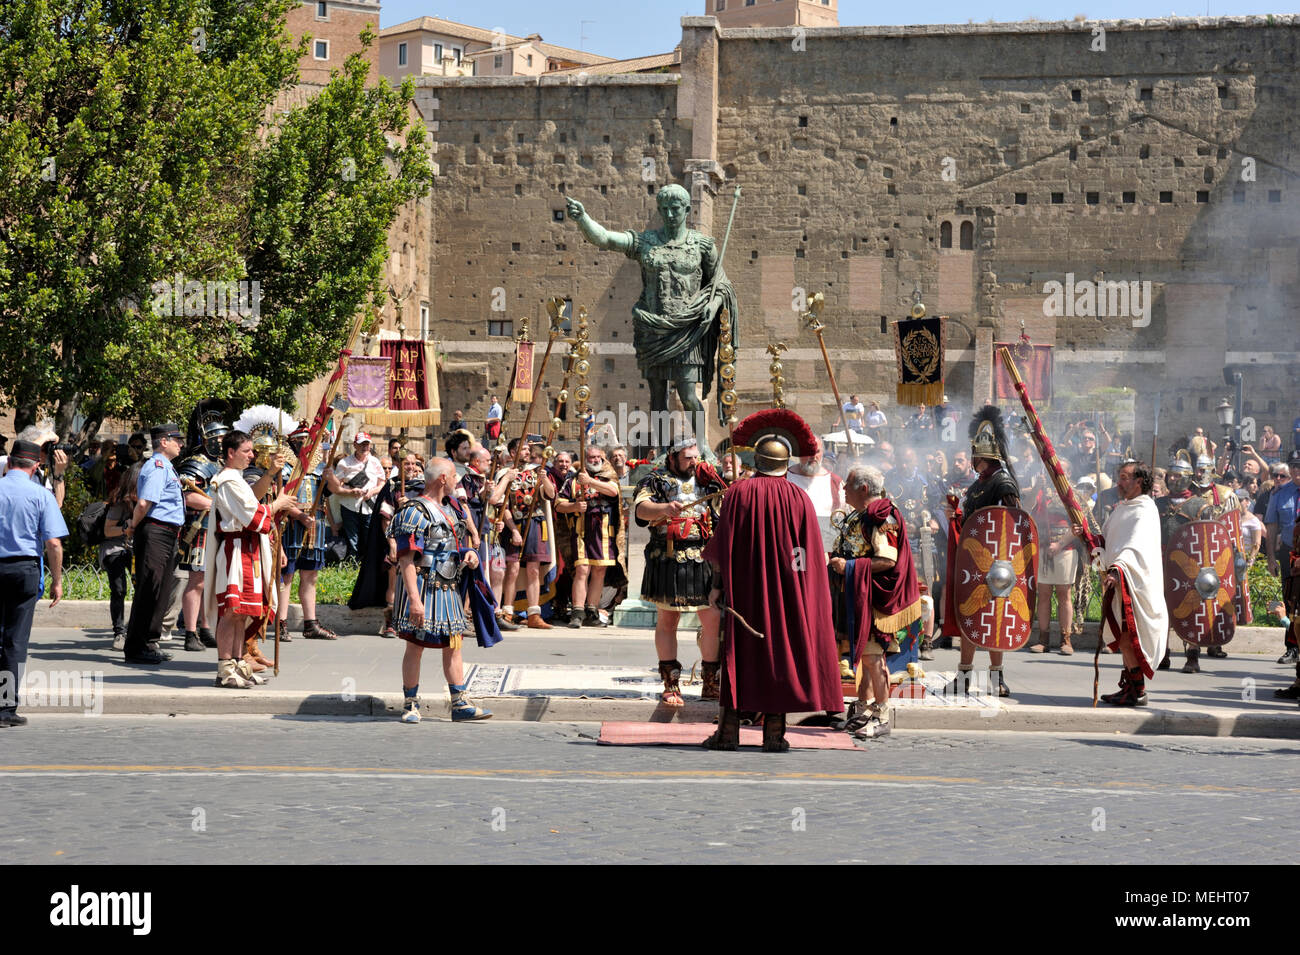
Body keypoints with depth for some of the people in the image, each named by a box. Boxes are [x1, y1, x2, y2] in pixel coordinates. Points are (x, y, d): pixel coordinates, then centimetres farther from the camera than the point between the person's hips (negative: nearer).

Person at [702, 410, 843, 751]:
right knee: (780, 647, 5)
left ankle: (729, 729, 2)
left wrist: (717, 584, 1)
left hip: (743, 589, 0)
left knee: (739, 650, 5)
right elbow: (811, 556, 0)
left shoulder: (738, 492, -4)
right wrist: (813, 594, 7)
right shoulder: (799, 499, -2)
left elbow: (723, 544, -4)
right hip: (787, 592, 0)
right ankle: (774, 732, 3)